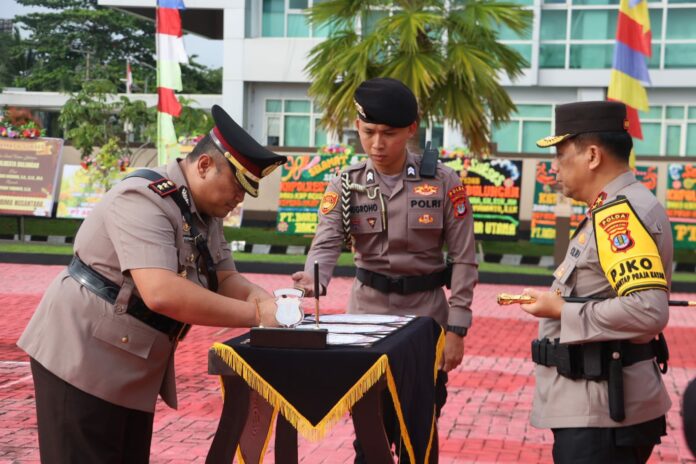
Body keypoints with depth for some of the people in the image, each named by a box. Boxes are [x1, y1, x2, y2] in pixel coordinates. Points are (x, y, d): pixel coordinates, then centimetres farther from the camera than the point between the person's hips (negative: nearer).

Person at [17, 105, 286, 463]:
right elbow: (162, 292, -36)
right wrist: (254, 315, -31)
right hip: (82, 357, -9)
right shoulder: (144, 199, -24)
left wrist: (259, 295, -15)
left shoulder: (205, 213, 5)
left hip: (133, 369, 9)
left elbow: (225, 278, 9)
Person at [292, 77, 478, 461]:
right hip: (368, 314, 1)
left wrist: (456, 328, -9)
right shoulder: (346, 185, -3)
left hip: (426, 316, -1)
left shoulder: (443, 182, -7)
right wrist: (313, 279, -39)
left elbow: (463, 259, -5)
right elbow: (326, 243, -16)